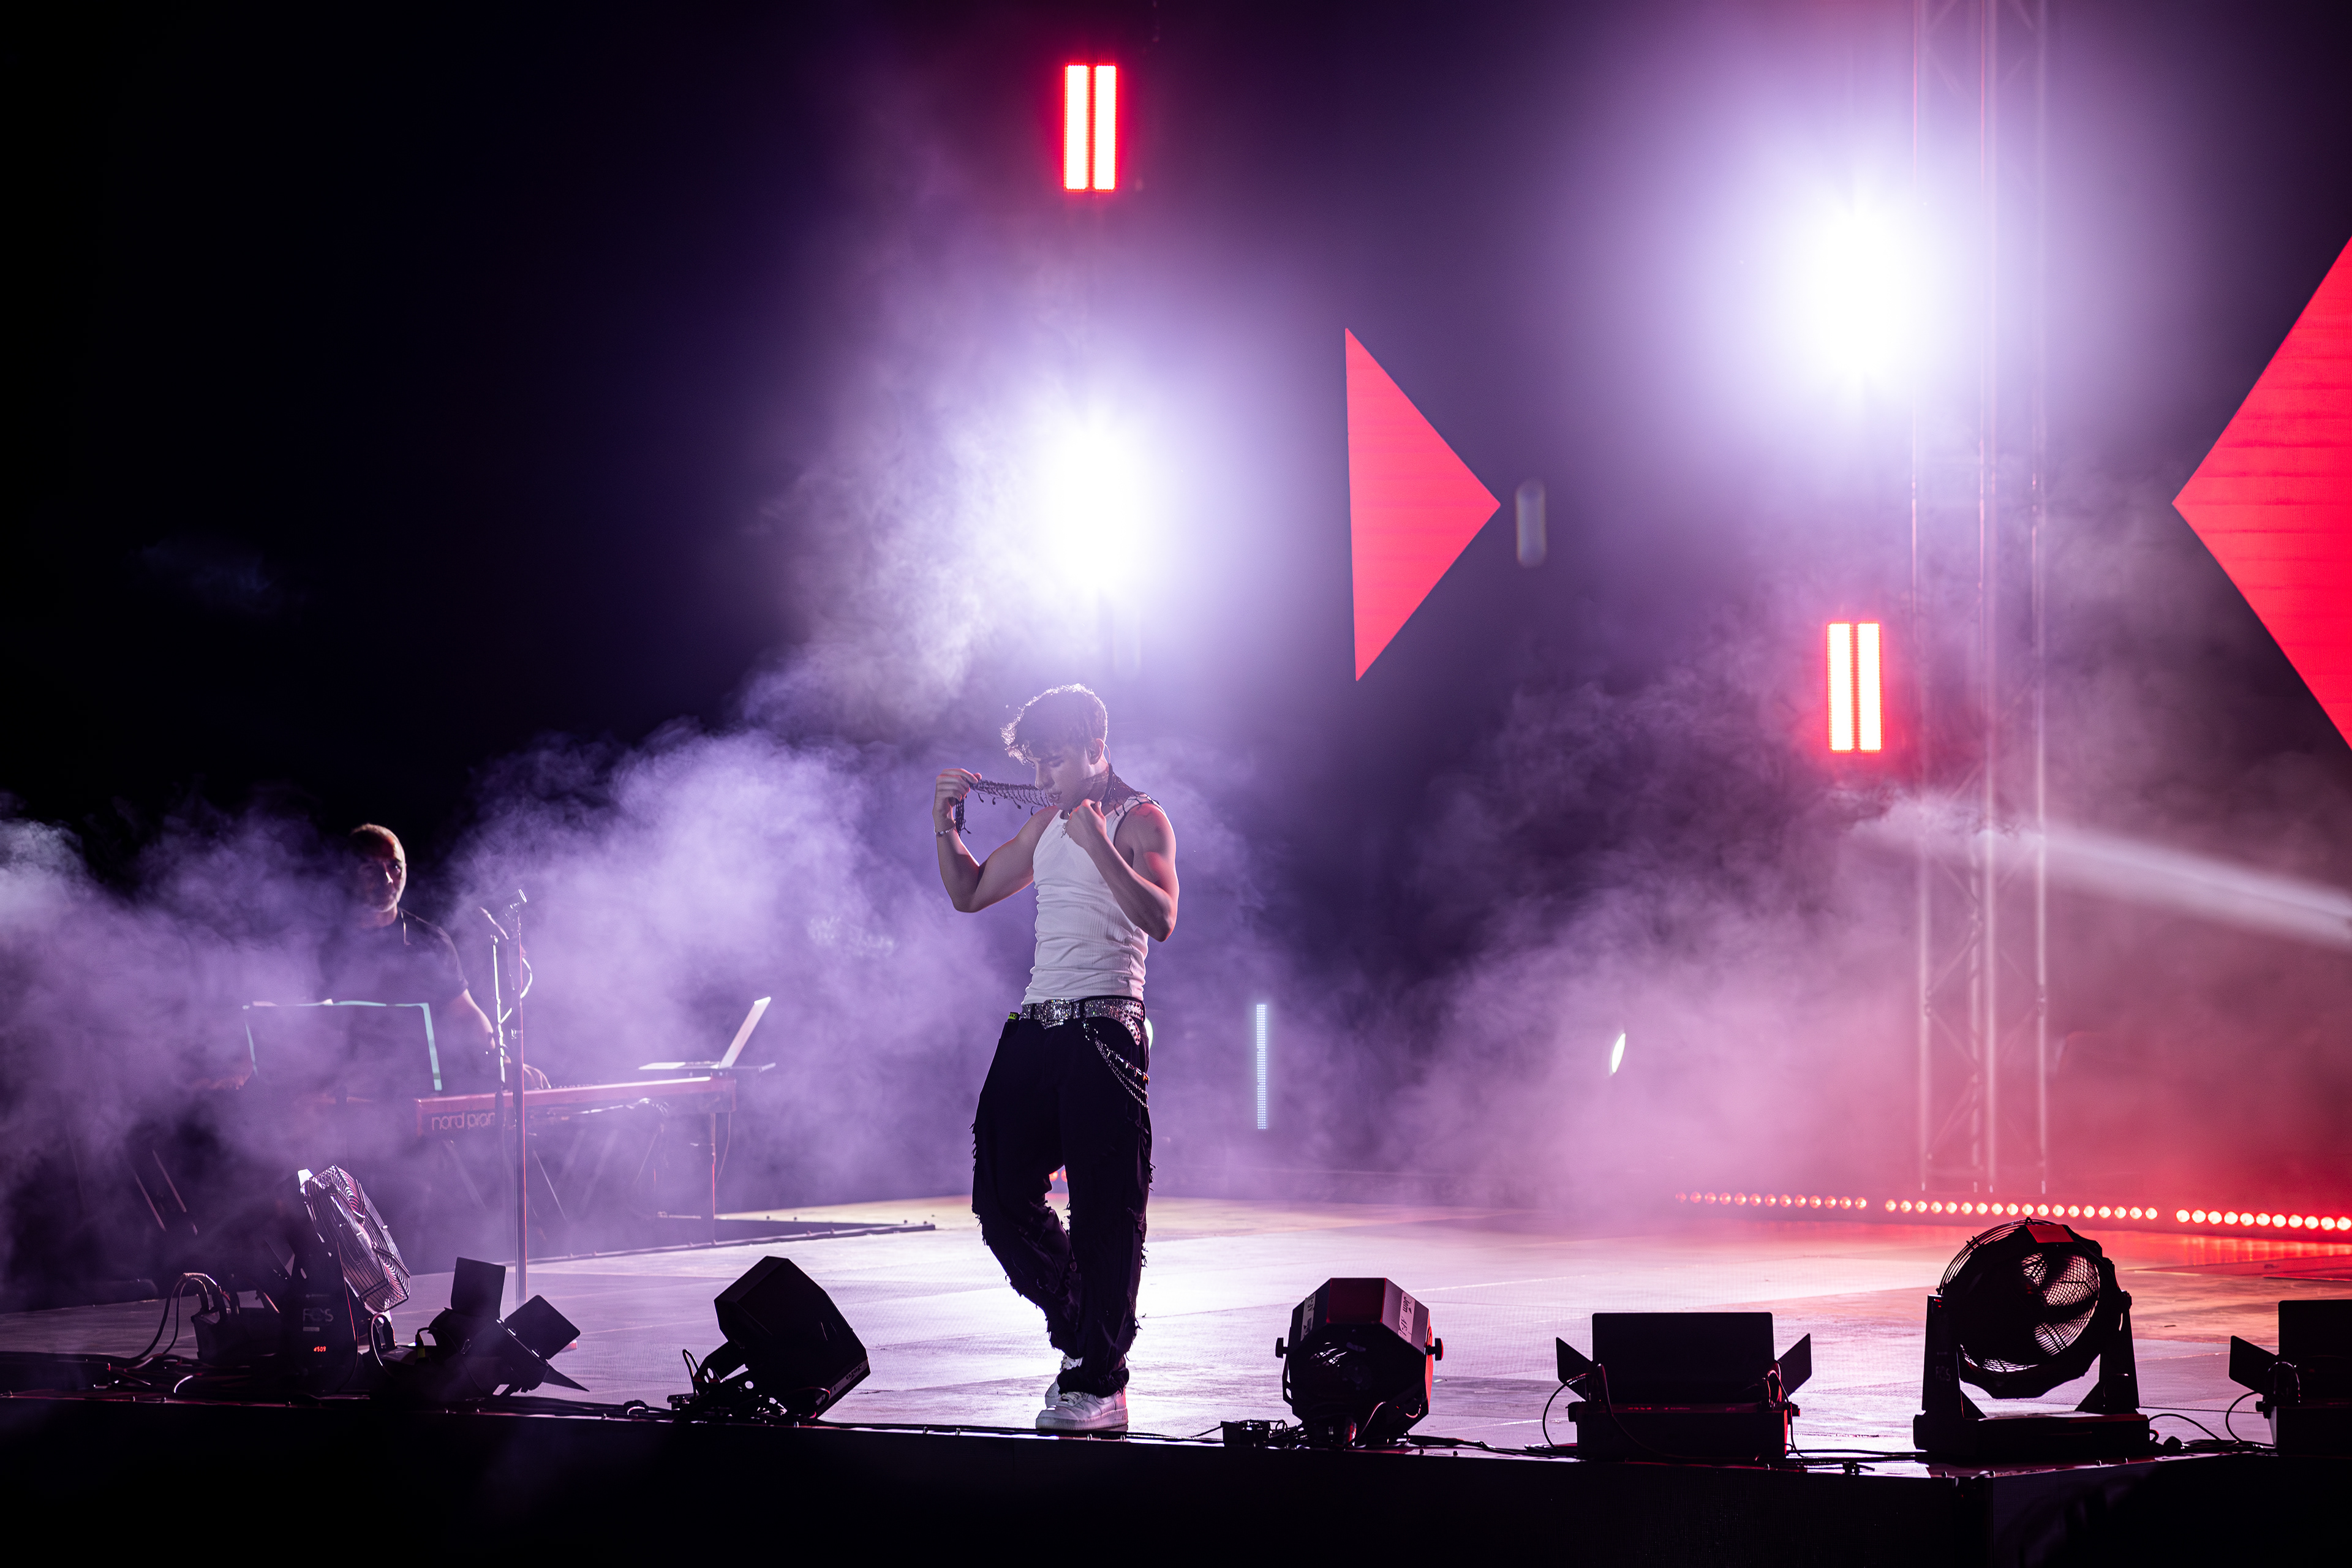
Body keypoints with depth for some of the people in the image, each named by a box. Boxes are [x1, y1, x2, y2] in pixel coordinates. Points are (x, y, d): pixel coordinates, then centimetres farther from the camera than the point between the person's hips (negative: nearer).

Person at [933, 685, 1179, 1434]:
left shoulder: (1140, 822, -3)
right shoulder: (1048, 824, 19)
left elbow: (1161, 919, -18)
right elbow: (969, 893, 27)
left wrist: (1099, 846, -27)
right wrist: (946, 828, 12)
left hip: (1104, 1029, -8)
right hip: (1035, 1027, 8)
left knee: (1106, 1210, -7)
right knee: (1001, 1195, 4)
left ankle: (1099, 1385, -6)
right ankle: (1081, 1332, 22)